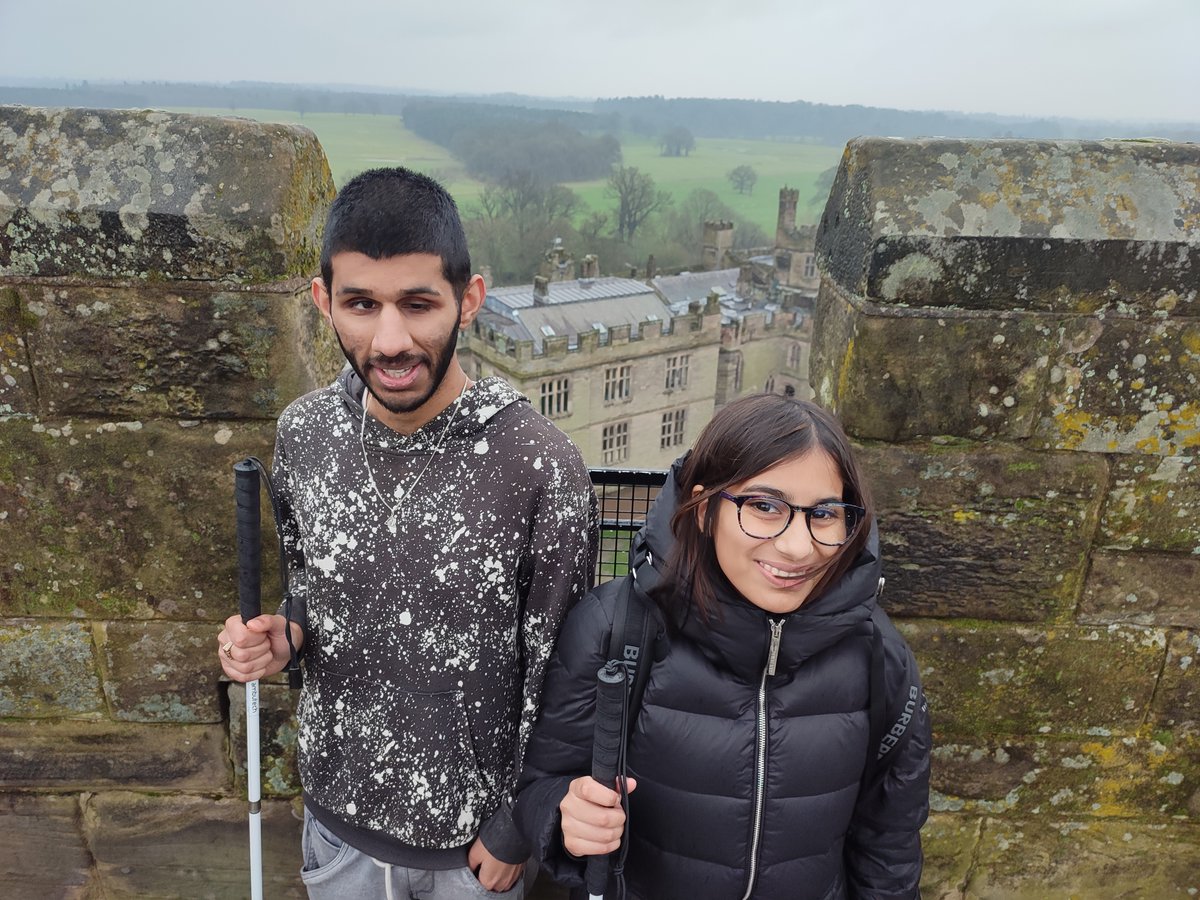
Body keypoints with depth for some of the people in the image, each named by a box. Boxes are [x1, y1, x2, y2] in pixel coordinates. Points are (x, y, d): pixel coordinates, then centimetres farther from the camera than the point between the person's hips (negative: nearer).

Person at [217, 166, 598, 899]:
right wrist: (284, 639, -14)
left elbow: (560, 670, -14)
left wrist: (518, 830, -7)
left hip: (472, 837, -3)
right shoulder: (303, 433, -12)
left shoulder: (541, 463, -25)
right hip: (338, 815, 4)